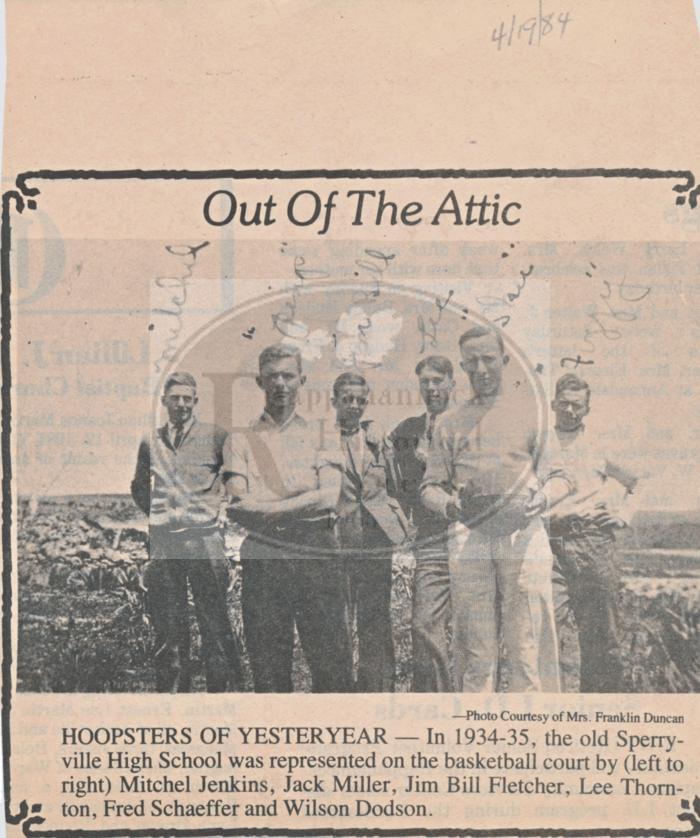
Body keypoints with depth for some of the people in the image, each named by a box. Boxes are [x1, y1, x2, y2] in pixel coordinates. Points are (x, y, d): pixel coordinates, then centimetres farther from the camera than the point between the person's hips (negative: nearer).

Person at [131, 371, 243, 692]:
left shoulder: (214, 436, 2)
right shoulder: (151, 443, 12)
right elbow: (139, 487, 27)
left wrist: (217, 504, 4)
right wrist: (156, 513, 14)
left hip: (203, 537, -3)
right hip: (163, 543, 3)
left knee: (215, 623, -4)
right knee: (168, 627, 8)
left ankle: (225, 688, 1)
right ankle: (173, 688, 16)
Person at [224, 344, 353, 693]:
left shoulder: (320, 434, 13)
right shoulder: (242, 439, 11)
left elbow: (329, 495, -3)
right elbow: (238, 506, -2)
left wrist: (268, 508, -9)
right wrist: (305, 502, -5)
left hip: (316, 554, 0)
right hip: (262, 558, 0)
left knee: (333, 661, -3)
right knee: (268, 668, 2)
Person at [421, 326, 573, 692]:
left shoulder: (531, 410, 12)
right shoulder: (450, 422, 17)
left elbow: (560, 476, 10)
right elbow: (430, 486, 15)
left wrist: (538, 501, -12)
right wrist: (453, 505, -7)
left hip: (524, 536, -1)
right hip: (468, 538, 2)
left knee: (527, 645, -7)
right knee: (475, 650, 1)